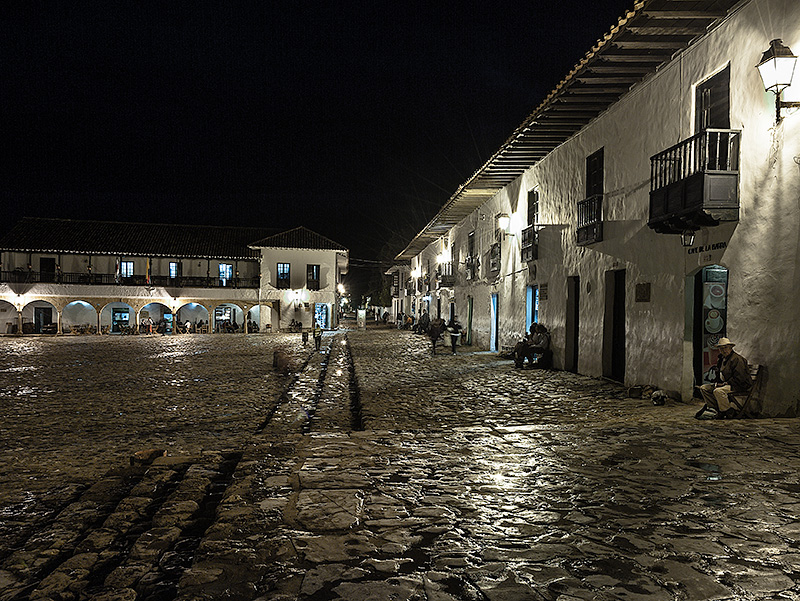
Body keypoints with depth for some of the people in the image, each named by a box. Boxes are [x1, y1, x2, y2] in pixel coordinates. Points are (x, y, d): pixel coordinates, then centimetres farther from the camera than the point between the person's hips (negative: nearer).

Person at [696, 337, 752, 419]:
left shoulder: (737, 359, -16)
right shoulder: (721, 358, 14)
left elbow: (739, 378, -22)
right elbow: (719, 374, 23)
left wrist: (725, 383, -19)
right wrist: (718, 382, 3)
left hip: (739, 386, -10)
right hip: (724, 384, 10)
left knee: (718, 391, -35)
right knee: (703, 388, 0)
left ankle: (728, 412, -18)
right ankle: (715, 409, -8)